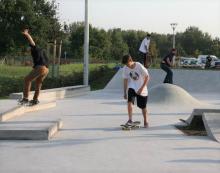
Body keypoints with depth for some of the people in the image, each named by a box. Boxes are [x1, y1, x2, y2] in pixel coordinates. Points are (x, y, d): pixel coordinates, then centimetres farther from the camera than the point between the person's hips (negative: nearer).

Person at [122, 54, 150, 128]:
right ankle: (130, 120, -16)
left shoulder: (139, 66, -20)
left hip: (141, 89, -2)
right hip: (132, 87, 3)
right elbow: (125, 80, 3)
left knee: (143, 107, 5)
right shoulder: (125, 68, -8)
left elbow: (147, 77, -14)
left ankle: (145, 122, 25)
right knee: (129, 102, -22)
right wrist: (125, 92, 4)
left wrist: (142, 88, -19)